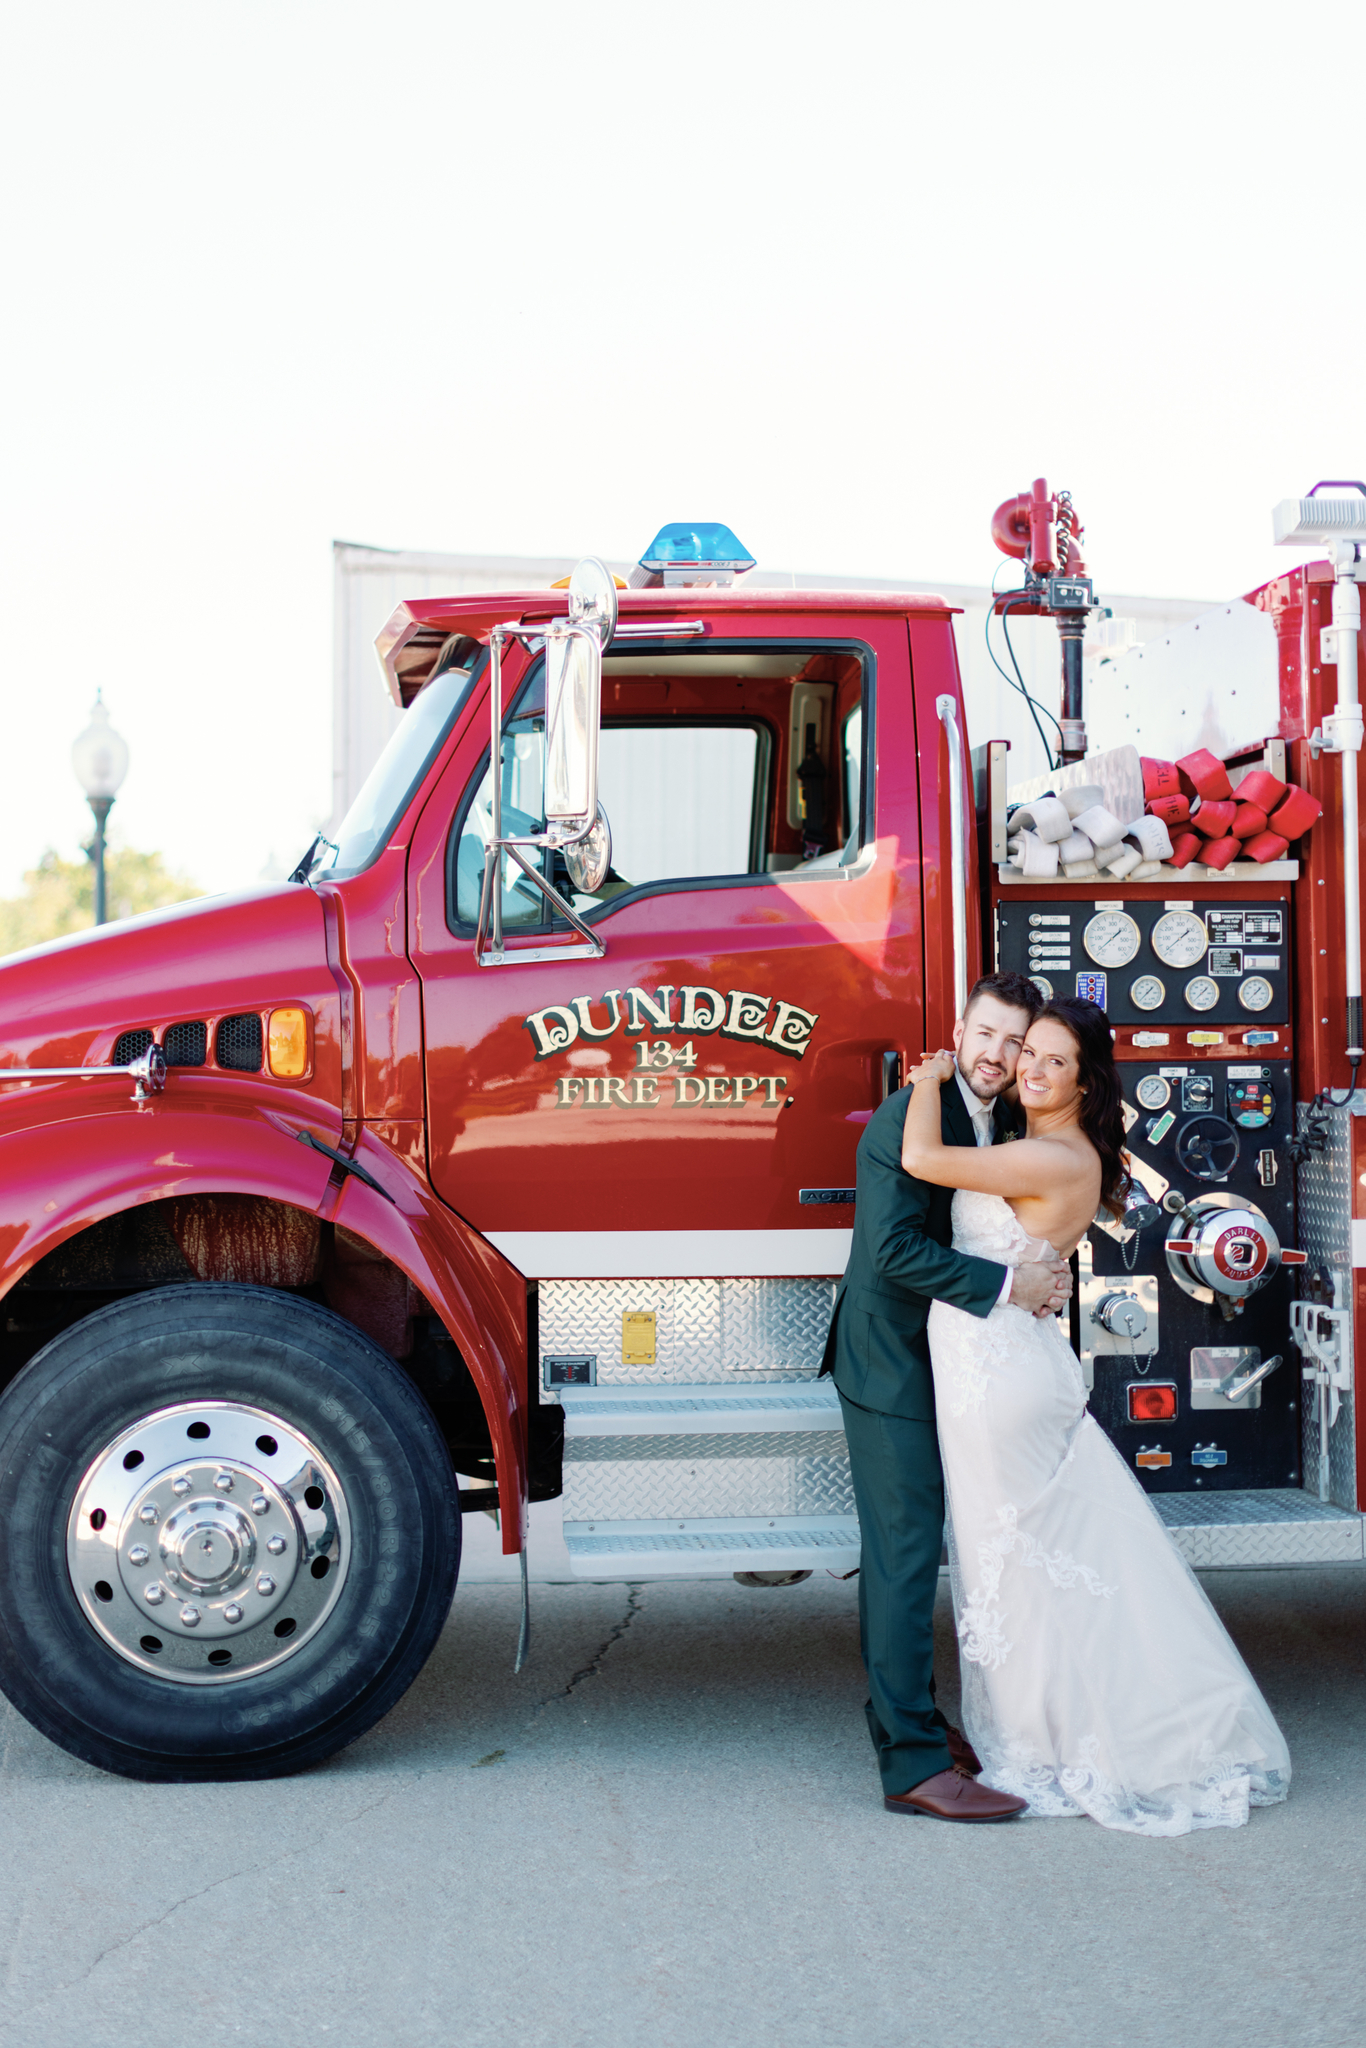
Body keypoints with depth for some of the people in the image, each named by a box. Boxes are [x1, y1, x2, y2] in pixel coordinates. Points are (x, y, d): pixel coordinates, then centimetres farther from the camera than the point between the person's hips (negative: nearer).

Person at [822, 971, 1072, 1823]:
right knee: (905, 1555, -7)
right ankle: (914, 1762, -5)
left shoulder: (1009, 1126, 9)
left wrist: (1043, 1279, -6)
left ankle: (906, 1714, 28)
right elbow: (894, 1247, -26)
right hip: (893, 1367, -9)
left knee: (908, 1552, 17)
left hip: (949, 1364, 9)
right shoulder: (905, 1119, -18)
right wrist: (1004, 1285, -25)